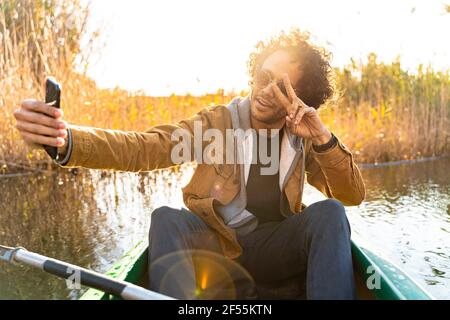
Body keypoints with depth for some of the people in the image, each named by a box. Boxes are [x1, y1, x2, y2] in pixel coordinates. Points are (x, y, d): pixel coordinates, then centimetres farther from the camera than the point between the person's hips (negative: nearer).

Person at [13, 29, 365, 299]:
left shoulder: (302, 138, 3)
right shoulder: (217, 122, -4)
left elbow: (353, 195, -3)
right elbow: (144, 147, -17)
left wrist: (322, 137, -20)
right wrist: (67, 139, -35)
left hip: (275, 248, 1)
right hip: (213, 243, 0)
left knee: (330, 212, -24)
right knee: (166, 218, -28)